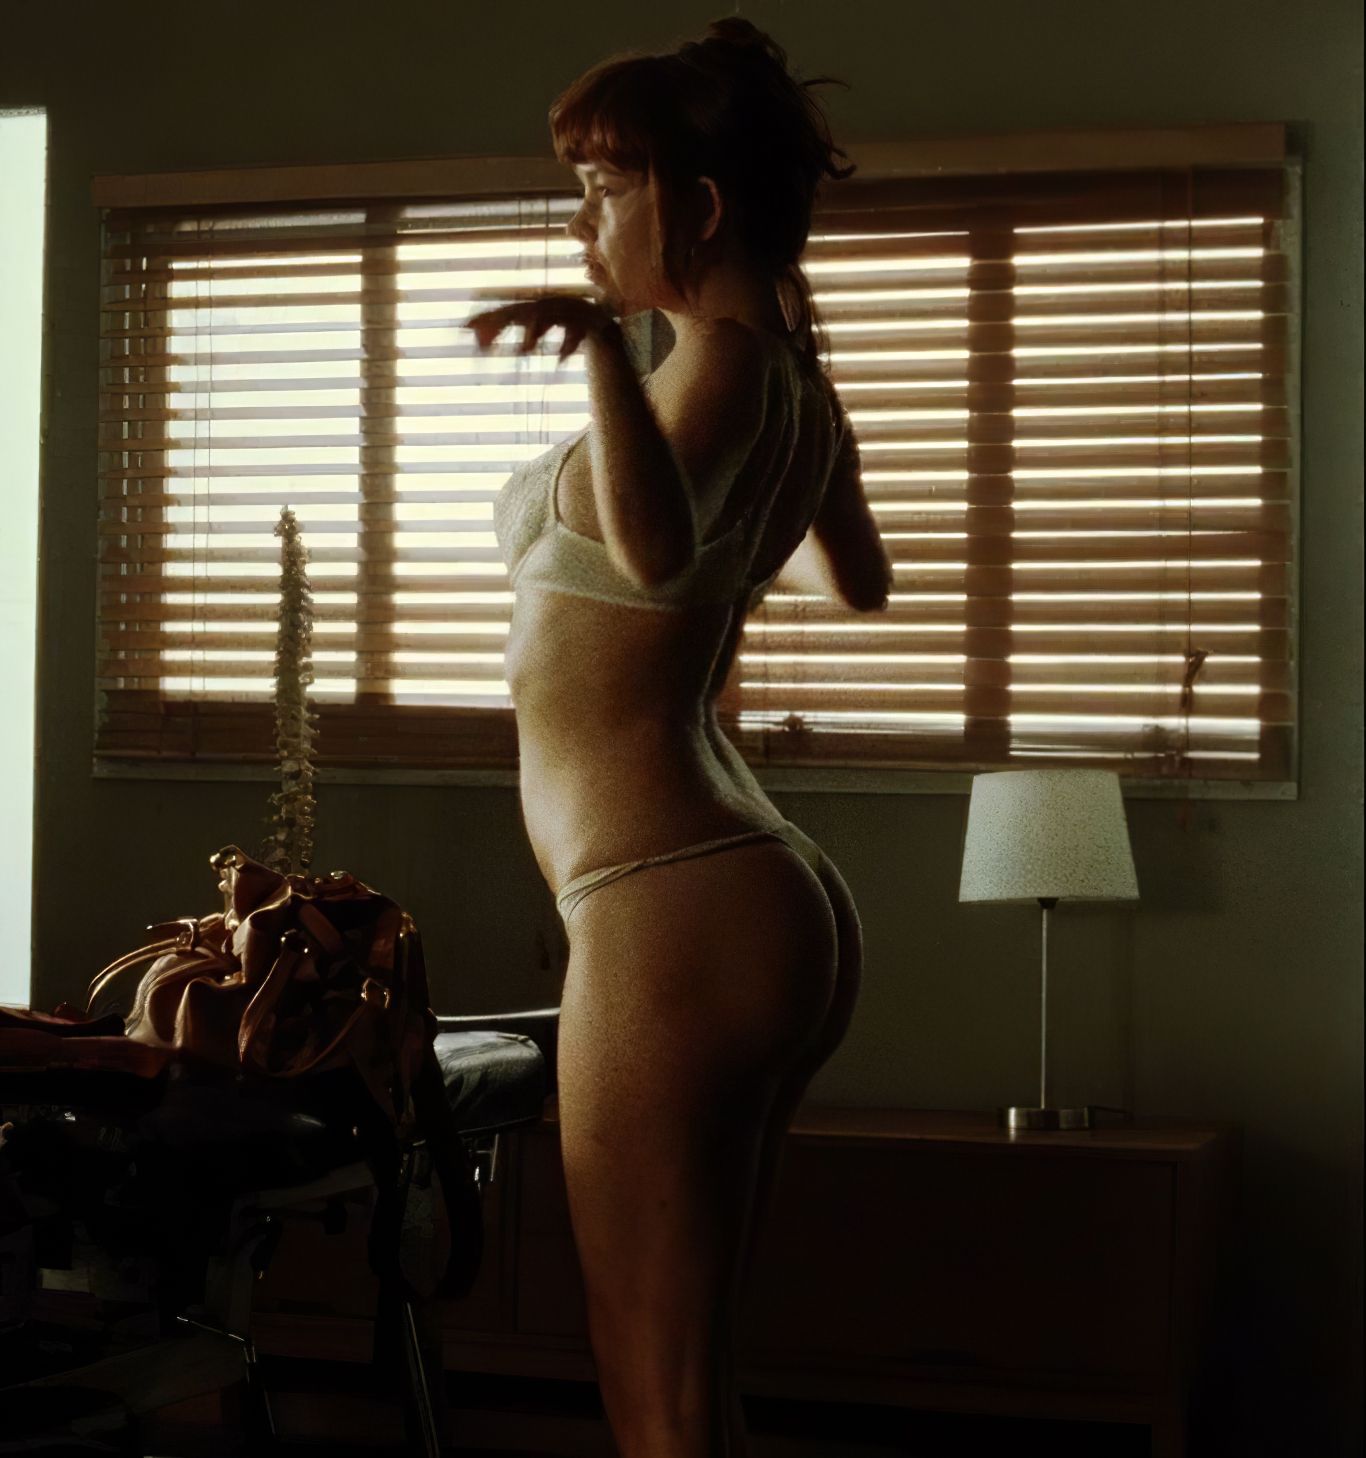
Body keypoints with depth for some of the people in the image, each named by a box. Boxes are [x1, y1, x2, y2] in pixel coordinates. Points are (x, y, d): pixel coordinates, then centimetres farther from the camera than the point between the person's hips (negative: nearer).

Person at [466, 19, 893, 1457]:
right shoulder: (800, 385, 13)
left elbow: (655, 547, -35)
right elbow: (858, 592, 32)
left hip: (672, 909, -10)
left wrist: (603, 337, -43)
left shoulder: (721, 366, -13)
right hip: (774, 904, 10)